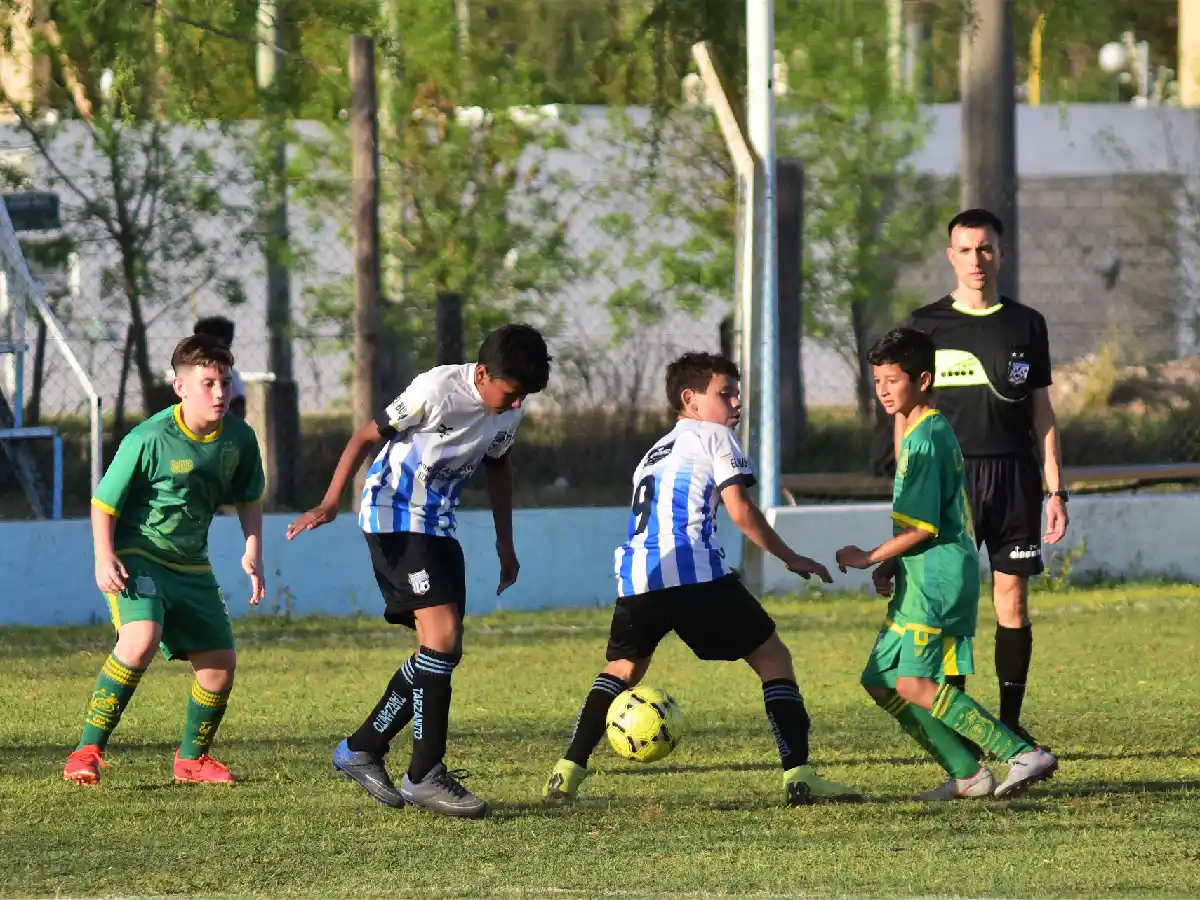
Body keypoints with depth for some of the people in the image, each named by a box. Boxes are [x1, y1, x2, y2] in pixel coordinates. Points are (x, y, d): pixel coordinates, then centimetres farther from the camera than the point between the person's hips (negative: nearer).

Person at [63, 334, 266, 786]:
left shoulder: (239, 439, -4)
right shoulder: (149, 440, -21)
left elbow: (248, 498, 15)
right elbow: (104, 502, -12)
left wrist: (253, 550, 3)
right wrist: (104, 558, -24)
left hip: (191, 564, 6)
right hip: (136, 556, -6)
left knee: (220, 660, 3)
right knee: (141, 638, -30)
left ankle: (192, 758, 28)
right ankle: (88, 751, -22)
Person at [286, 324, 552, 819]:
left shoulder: (509, 411, 1)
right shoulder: (437, 391, -21)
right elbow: (366, 437, -14)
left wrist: (505, 542, 21)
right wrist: (330, 503, -21)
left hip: (438, 527, 8)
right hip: (396, 517, -8)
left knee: (443, 653, 2)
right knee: (442, 636, -20)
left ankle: (362, 749, 15)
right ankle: (425, 775, -17)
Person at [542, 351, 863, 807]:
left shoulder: (654, 453, 32)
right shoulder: (713, 437, 10)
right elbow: (741, 512, 0)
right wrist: (791, 559, 9)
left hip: (636, 577, 6)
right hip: (694, 571, -6)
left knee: (623, 667, 27)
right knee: (773, 658, 4)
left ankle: (568, 771, 13)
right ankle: (799, 776, -7)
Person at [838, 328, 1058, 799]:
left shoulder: (925, 438, -13)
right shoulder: (924, 432, 19)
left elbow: (923, 526, -18)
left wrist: (871, 558, -8)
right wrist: (890, 565, 12)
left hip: (938, 573, -10)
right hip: (922, 575, 10)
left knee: (914, 684, -19)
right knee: (881, 683, 10)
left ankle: (1024, 755, -22)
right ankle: (967, 774, 8)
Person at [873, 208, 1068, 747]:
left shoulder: (1026, 325, 9)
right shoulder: (926, 326, 5)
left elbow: (1043, 414, 12)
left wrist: (1055, 490, 6)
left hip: (1014, 476, 1)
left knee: (1013, 600, 0)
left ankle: (1010, 723, 7)